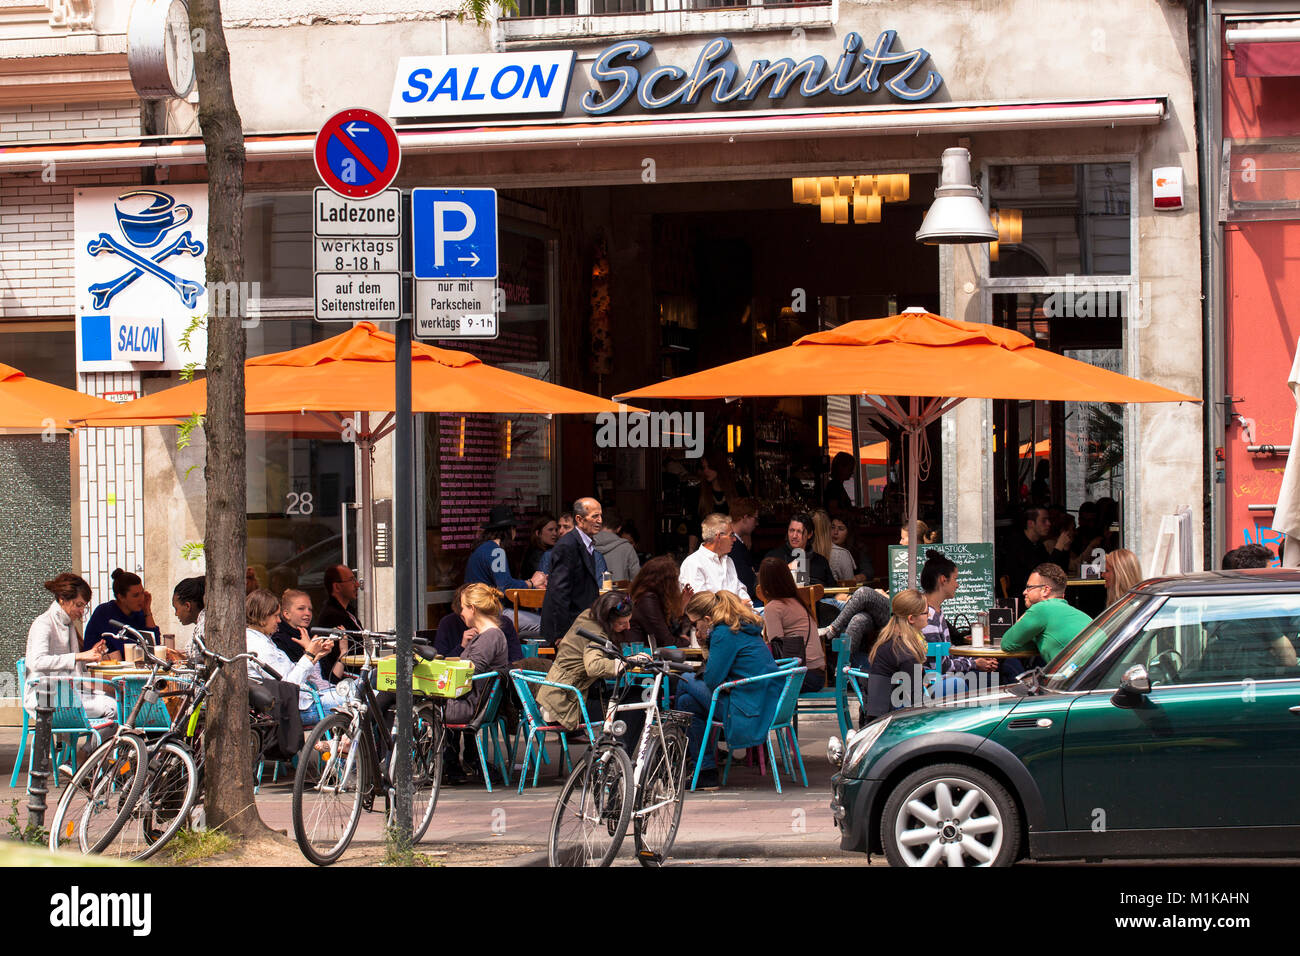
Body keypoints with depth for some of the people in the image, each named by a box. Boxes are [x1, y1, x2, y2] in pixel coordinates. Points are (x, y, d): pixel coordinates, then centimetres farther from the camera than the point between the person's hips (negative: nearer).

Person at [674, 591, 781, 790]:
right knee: (688, 700, 16)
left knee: (684, 684, 0)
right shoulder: (747, 629, 17)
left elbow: (713, 680, -14)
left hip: (750, 712, -10)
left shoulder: (724, 634, -12)